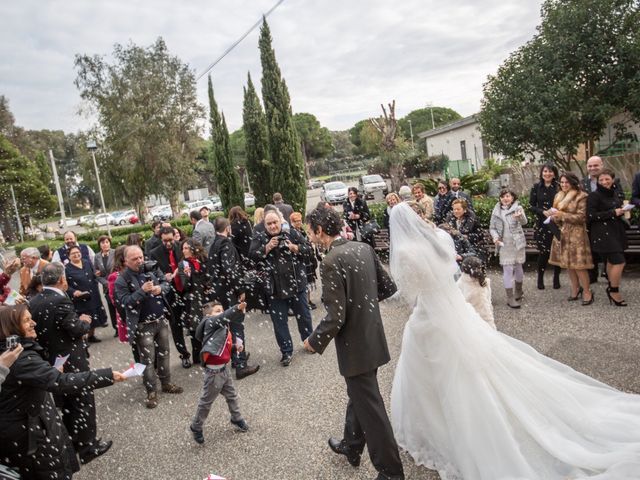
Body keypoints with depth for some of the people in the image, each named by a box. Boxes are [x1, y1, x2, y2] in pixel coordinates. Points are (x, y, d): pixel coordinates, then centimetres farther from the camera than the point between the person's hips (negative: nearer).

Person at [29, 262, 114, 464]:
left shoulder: (33, 302, 0)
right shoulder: (60, 301, -24)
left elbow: (38, 329, 9)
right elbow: (76, 329, -23)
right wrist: (85, 321, -1)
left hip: (51, 362, 8)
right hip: (71, 362, -8)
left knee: (64, 404, 22)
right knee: (83, 402, 7)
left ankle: (70, 443, 37)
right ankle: (87, 446, 17)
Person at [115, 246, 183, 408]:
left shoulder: (150, 269, 1)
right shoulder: (122, 280, -12)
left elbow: (166, 283, 8)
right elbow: (125, 302, -19)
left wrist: (160, 288, -14)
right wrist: (142, 291, -28)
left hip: (161, 320, 5)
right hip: (143, 325, -5)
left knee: (164, 353, 17)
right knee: (148, 359, 2)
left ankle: (166, 383, 33)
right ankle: (151, 391, 16)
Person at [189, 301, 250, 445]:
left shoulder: (223, 328, 10)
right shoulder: (210, 323, -15)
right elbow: (223, 317, -36)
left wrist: (235, 346, 2)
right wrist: (237, 308, -51)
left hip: (224, 369, 9)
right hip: (214, 371, -8)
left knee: (232, 395, 24)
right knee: (206, 401, 9)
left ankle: (236, 418, 46)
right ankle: (196, 427, 30)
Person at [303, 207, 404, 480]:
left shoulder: (331, 262, -23)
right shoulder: (364, 248, 0)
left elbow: (335, 317, -24)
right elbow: (388, 287, 7)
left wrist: (314, 341, -8)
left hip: (355, 345, -8)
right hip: (373, 336, 8)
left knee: (370, 407, 9)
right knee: (359, 396, 26)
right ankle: (352, 447, 47)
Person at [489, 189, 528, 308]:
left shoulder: (518, 208, -3)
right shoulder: (496, 211, 4)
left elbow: (524, 222, -22)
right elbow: (492, 227, 8)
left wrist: (520, 216, -46)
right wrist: (495, 236, -14)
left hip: (517, 243, 0)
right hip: (504, 245, 0)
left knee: (518, 267, 14)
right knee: (507, 269, -3)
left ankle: (518, 291, 35)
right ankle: (510, 298, 0)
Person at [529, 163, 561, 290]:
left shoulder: (559, 186, 0)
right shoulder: (536, 187, 1)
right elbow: (531, 205, 1)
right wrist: (543, 212, -15)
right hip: (542, 224, 0)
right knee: (543, 252, -1)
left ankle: (556, 278, 20)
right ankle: (540, 278, 16)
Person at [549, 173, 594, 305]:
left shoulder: (581, 197, -8)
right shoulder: (559, 196, 13)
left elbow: (581, 217, -12)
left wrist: (562, 215, -19)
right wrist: (554, 217, -1)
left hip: (576, 234, -6)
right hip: (562, 233, 6)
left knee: (579, 264, -7)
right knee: (568, 263, 10)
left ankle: (587, 292, 4)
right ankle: (575, 289, 21)